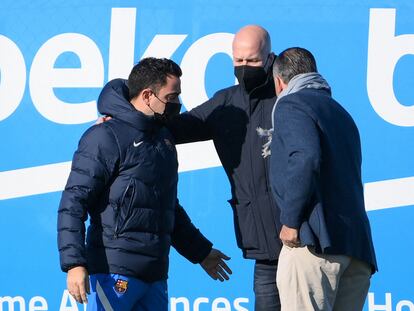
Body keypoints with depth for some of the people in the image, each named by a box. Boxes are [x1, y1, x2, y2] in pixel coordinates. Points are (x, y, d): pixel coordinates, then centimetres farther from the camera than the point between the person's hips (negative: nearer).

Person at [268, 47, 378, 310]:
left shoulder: (290, 105, 2)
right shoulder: (341, 113, 30)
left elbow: (305, 158, -16)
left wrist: (291, 221, -11)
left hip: (317, 239, -8)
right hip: (358, 244, 8)